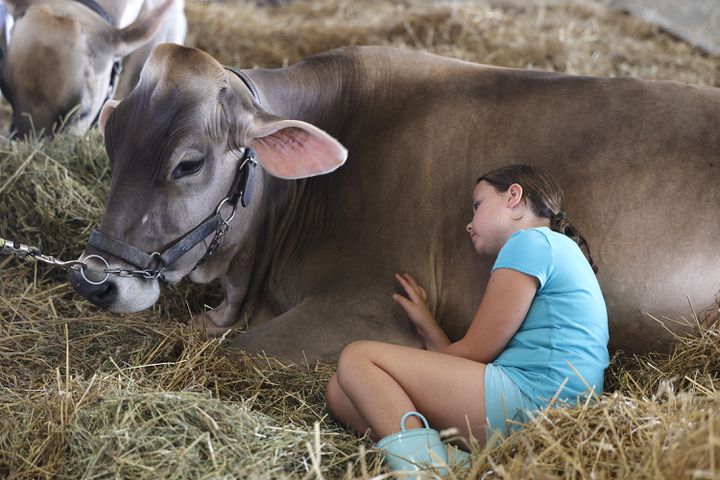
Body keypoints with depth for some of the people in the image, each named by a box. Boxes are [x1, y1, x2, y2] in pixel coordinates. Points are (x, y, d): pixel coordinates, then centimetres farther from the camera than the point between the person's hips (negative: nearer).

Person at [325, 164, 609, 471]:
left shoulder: (532, 241, -1)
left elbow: (474, 353, -4)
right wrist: (426, 326, 32)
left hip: (533, 397, -10)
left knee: (357, 359, -8)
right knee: (341, 393, 5)